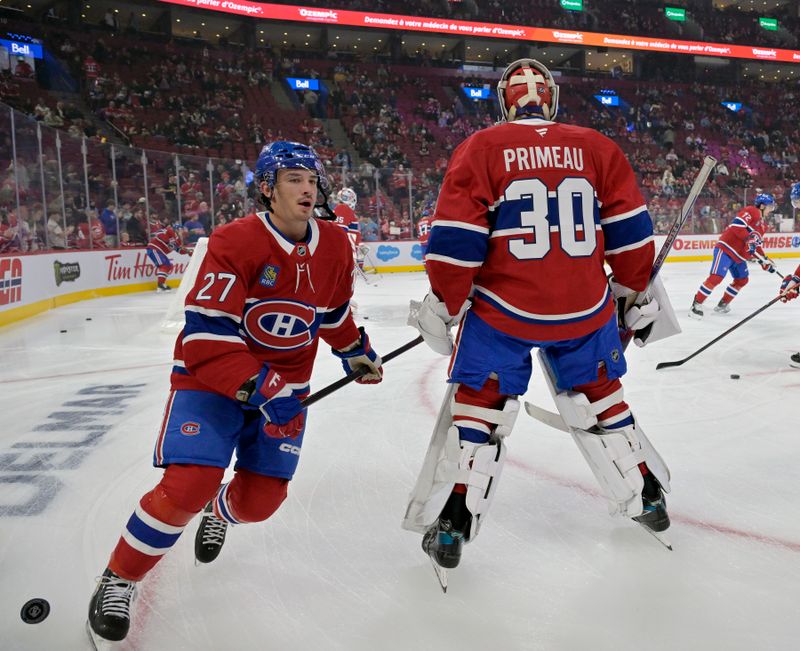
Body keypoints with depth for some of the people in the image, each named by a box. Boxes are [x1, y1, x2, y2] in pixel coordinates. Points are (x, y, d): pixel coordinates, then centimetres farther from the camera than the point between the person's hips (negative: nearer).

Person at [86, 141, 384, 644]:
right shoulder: (234, 243, -21)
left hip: (286, 382, 5)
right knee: (189, 484, -21)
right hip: (211, 374, -4)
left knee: (259, 501, 1)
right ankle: (119, 579, 5)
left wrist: (357, 351, 14)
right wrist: (261, 388, -31)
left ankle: (218, 513, 41)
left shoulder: (335, 246, -3)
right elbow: (205, 336, -25)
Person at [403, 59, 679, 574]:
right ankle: (646, 496, 35)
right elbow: (630, 230, 4)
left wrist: (445, 306, 0)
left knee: (477, 408, 9)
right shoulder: (597, 148, 4)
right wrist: (637, 293, 16)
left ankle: (450, 527, 10)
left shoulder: (481, 149, -4)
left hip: (503, 310, -2)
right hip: (585, 311, 3)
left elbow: (456, 239, -9)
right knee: (600, 398, 22)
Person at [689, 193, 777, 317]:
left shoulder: (763, 225, 21)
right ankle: (697, 304, -14)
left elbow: (757, 245, 23)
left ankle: (723, 304, 28)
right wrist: (749, 238, -29)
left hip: (739, 255, 10)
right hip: (726, 248, -10)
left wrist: (765, 261, 15)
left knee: (742, 280, 15)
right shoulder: (751, 211, -8)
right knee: (716, 277, -19)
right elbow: (736, 225, -23)